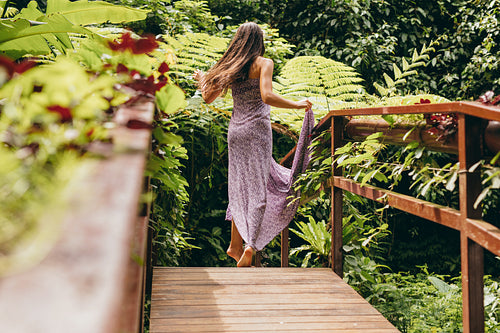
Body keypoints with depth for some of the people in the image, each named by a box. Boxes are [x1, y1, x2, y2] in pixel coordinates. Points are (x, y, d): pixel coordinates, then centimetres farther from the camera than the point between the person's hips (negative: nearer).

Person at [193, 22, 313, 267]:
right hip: (257, 128, -5)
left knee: (242, 186, 14)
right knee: (257, 187, -3)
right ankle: (251, 245, -14)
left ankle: (236, 246, 19)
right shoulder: (263, 63, -4)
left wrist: (202, 79, 36)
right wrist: (297, 104, -9)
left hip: (235, 131, 5)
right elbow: (267, 96, -19)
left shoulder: (230, 67, 10)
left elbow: (208, 98, 16)